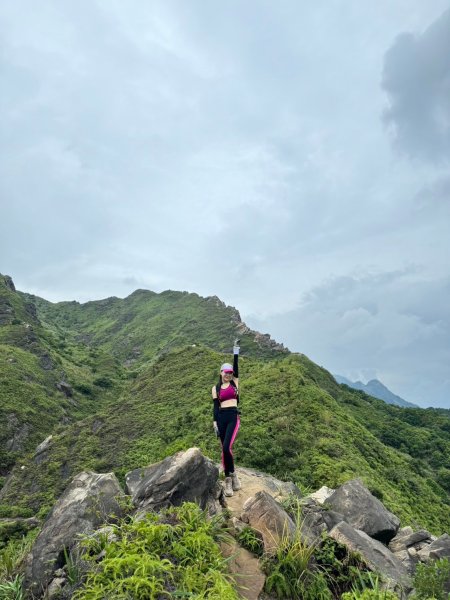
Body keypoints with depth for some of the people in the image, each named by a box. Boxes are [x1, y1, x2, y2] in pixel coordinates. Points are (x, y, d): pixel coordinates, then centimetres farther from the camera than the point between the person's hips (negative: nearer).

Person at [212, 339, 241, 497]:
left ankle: (230, 476, 7)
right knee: (225, 448, 4)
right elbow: (215, 406, 5)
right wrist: (215, 423, -3)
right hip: (221, 418, 2)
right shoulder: (216, 388, 11)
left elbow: (236, 366, -3)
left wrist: (236, 351, -8)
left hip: (233, 417, -2)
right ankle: (230, 478, 18)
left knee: (226, 447, -15)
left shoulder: (234, 382, 8)